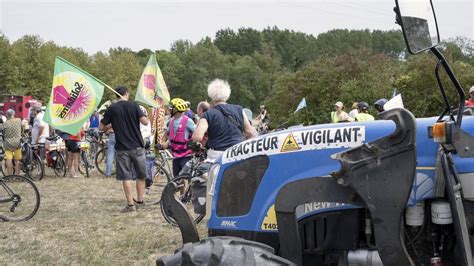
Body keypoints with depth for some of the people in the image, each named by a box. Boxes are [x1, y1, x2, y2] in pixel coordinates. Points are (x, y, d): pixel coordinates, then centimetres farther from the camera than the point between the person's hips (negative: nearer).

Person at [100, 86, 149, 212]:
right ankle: (140, 201, 21)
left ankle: (130, 204, -1)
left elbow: (101, 127, 2)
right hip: (137, 146, 0)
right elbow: (145, 122, -12)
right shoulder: (133, 105, -4)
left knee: (126, 177, 3)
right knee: (141, 175, 14)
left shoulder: (111, 109, 0)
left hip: (122, 148, 0)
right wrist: (145, 117, 10)